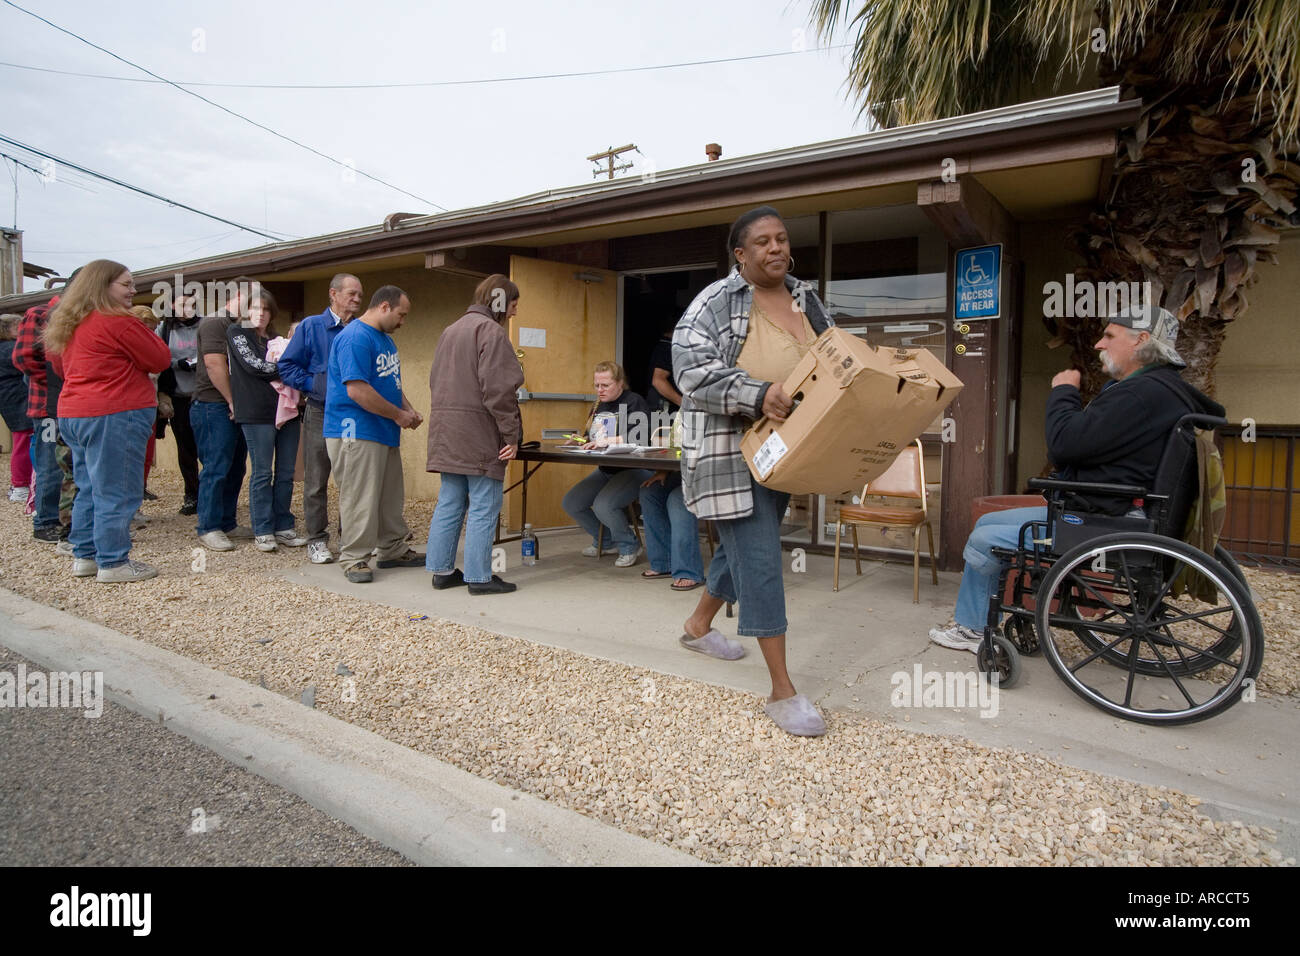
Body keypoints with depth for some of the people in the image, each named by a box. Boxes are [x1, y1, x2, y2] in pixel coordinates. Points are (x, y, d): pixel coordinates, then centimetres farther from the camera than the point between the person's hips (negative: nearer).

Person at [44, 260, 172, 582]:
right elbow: (161, 360, -7)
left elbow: (61, 368, 27)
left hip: (72, 413, 9)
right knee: (118, 492, -3)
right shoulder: (120, 323, -13)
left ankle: (84, 556, 23)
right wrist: (145, 329, 6)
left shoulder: (70, 324, 15)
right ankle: (113, 563, 1)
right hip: (115, 415, -9)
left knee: (90, 489, 17)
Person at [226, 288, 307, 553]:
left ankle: (283, 527, 13)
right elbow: (253, 364, -8)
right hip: (258, 413, -5)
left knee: (286, 473, 5)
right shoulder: (237, 333, 6)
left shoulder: (276, 339, 21)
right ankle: (262, 531, 5)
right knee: (262, 473, -2)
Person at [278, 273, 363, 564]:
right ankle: (317, 540, 12)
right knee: (316, 481, 2)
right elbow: (287, 366, -1)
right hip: (321, 413, -2)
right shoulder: (311, 326, 0)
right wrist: (316, 385, -10)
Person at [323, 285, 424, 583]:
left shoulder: (385, 338, 17)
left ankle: (393, 550, 26)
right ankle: (354, 559, 7)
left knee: (391, 495, 15)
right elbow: (357, 391, -24)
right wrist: (399, 415, -15)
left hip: (385, 433, 10)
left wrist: (409, 409, 8)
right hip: (357, 432, -10)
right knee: (359, 497, -4)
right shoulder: (355, 337, -16)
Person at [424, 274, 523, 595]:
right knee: (484, 507, -3)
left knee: (449, 503, 12)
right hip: (479, 433, -9)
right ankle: (479, 576, 1)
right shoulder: (490, 330, -9)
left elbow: (436, 382, 24)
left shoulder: (451, 330, 21)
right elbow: (497, 388, -18)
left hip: (446, 432, 9)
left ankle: (442, 569, 18)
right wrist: (511, 434, -15)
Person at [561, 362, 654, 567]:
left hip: (635, 470, -9)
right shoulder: (599, 406, 14)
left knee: (603, 505, -29)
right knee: (571, 502, -2)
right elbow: (591, 439, 21)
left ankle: (629, 547, -2)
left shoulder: (634, 402, -11)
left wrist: (609, 440, -33)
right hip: (606, 470, 9)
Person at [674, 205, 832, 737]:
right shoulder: (716, 301, -8)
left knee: (745, 545, 19)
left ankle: (699, 625, 44)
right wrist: (758, 395, -31)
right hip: (731, 449, -7)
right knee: (760, 558, -10)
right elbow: (691, 368, -19)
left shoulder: (806, 300, 11)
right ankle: (783, 692, -3)